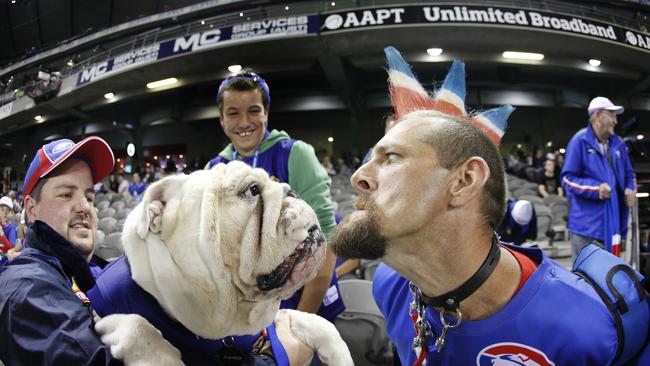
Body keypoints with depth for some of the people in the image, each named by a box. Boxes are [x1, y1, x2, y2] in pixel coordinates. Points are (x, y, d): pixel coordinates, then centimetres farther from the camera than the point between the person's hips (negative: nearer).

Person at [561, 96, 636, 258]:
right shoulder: (580, 140, -9)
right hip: (587, 222, -7)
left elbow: (628, 173, 22)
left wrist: (630, 189, 0)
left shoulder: (618, 143, 12)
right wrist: (596, 188, -23)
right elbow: (568, 178, -11)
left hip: (613, 221, 7)